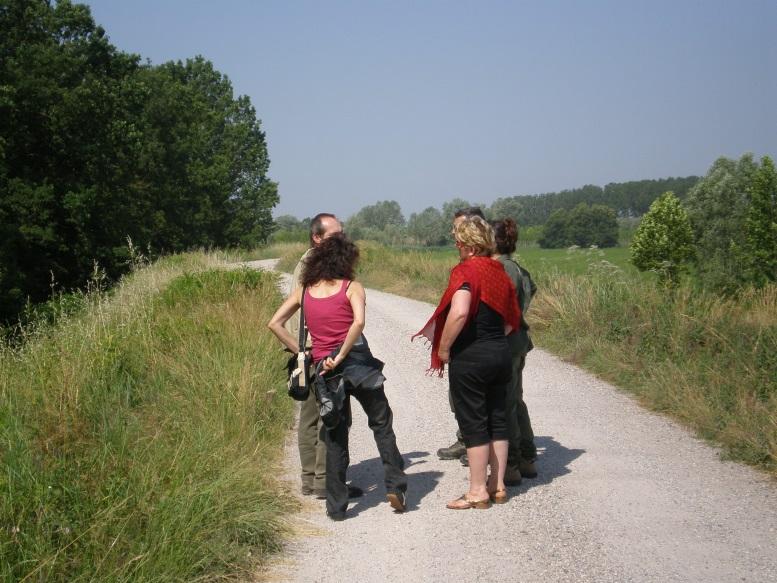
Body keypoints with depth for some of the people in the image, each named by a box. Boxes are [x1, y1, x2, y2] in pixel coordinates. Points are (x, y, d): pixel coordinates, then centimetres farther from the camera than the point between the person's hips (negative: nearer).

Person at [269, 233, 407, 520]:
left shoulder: (304, 290, 9)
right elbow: (359, 321, -20)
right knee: (382, 424, 14)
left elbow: (275, 323, 4)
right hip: (358, 362, -3)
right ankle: (395, 486, 8)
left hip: (325, 369, 3)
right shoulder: (351, 287, -2)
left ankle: (336, 506, 13)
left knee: (335, 438, 12)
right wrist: (341, 356, -14)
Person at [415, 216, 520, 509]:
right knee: (496, 419, 14)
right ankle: (498, 486, 22)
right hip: (501, 353, 7)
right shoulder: (500, 272, 8)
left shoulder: (466, 271, -15)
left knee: (473, 423, 1)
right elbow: (512, 321, 14)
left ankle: (478, 492, 7)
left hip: (470, 356, -7)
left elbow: (459, 313, -31)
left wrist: (443, 348, -19)